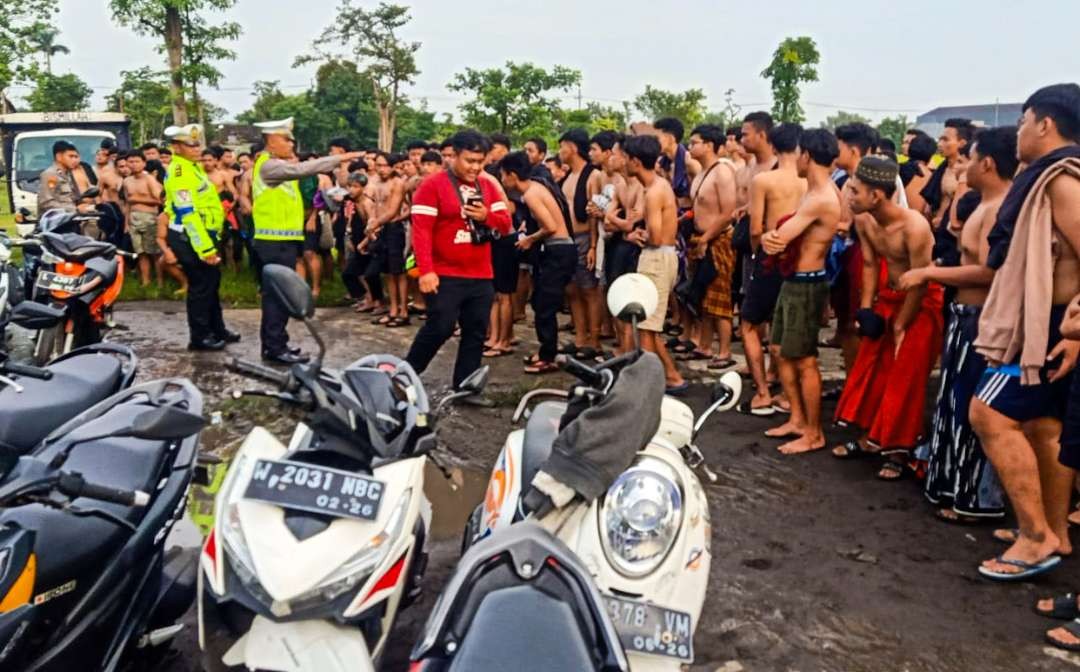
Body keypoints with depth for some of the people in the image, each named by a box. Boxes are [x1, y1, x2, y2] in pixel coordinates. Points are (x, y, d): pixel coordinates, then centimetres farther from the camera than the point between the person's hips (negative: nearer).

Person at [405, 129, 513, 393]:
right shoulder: (432, 185, -7)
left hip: (481, 276, 6)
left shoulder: (487, 187, 12)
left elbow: (506, 224, 11)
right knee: (440, 328, -8)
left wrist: (486, 216, -11)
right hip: (445, 275, -6)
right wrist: (425, 270, -21)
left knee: (476, 333, 7)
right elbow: (421, 230, -13)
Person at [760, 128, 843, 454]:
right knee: (783, 352, 17)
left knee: (804, 361, -1)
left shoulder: (820, 198, -21)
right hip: (793, 281, 10)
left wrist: (773, 238, 0)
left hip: (806, 285, -10)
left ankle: (814, 434, 11)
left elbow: (779, 239, -23)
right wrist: (769, 238, -16)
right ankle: (797, 419, 29)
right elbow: (778, 238, 7)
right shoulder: (817, 192, 12)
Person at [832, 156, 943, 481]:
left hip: (923, 302, -7)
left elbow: (920, 282, -22)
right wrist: (866, 308, -1)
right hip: (888, 296, 7)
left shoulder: (914, 226, -30)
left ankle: (898, 451, 9)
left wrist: (900, 326, -12)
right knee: (871, 367, 11)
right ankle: (870, 437, 25)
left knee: (905, 378, -3)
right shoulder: (864, 221, -10)